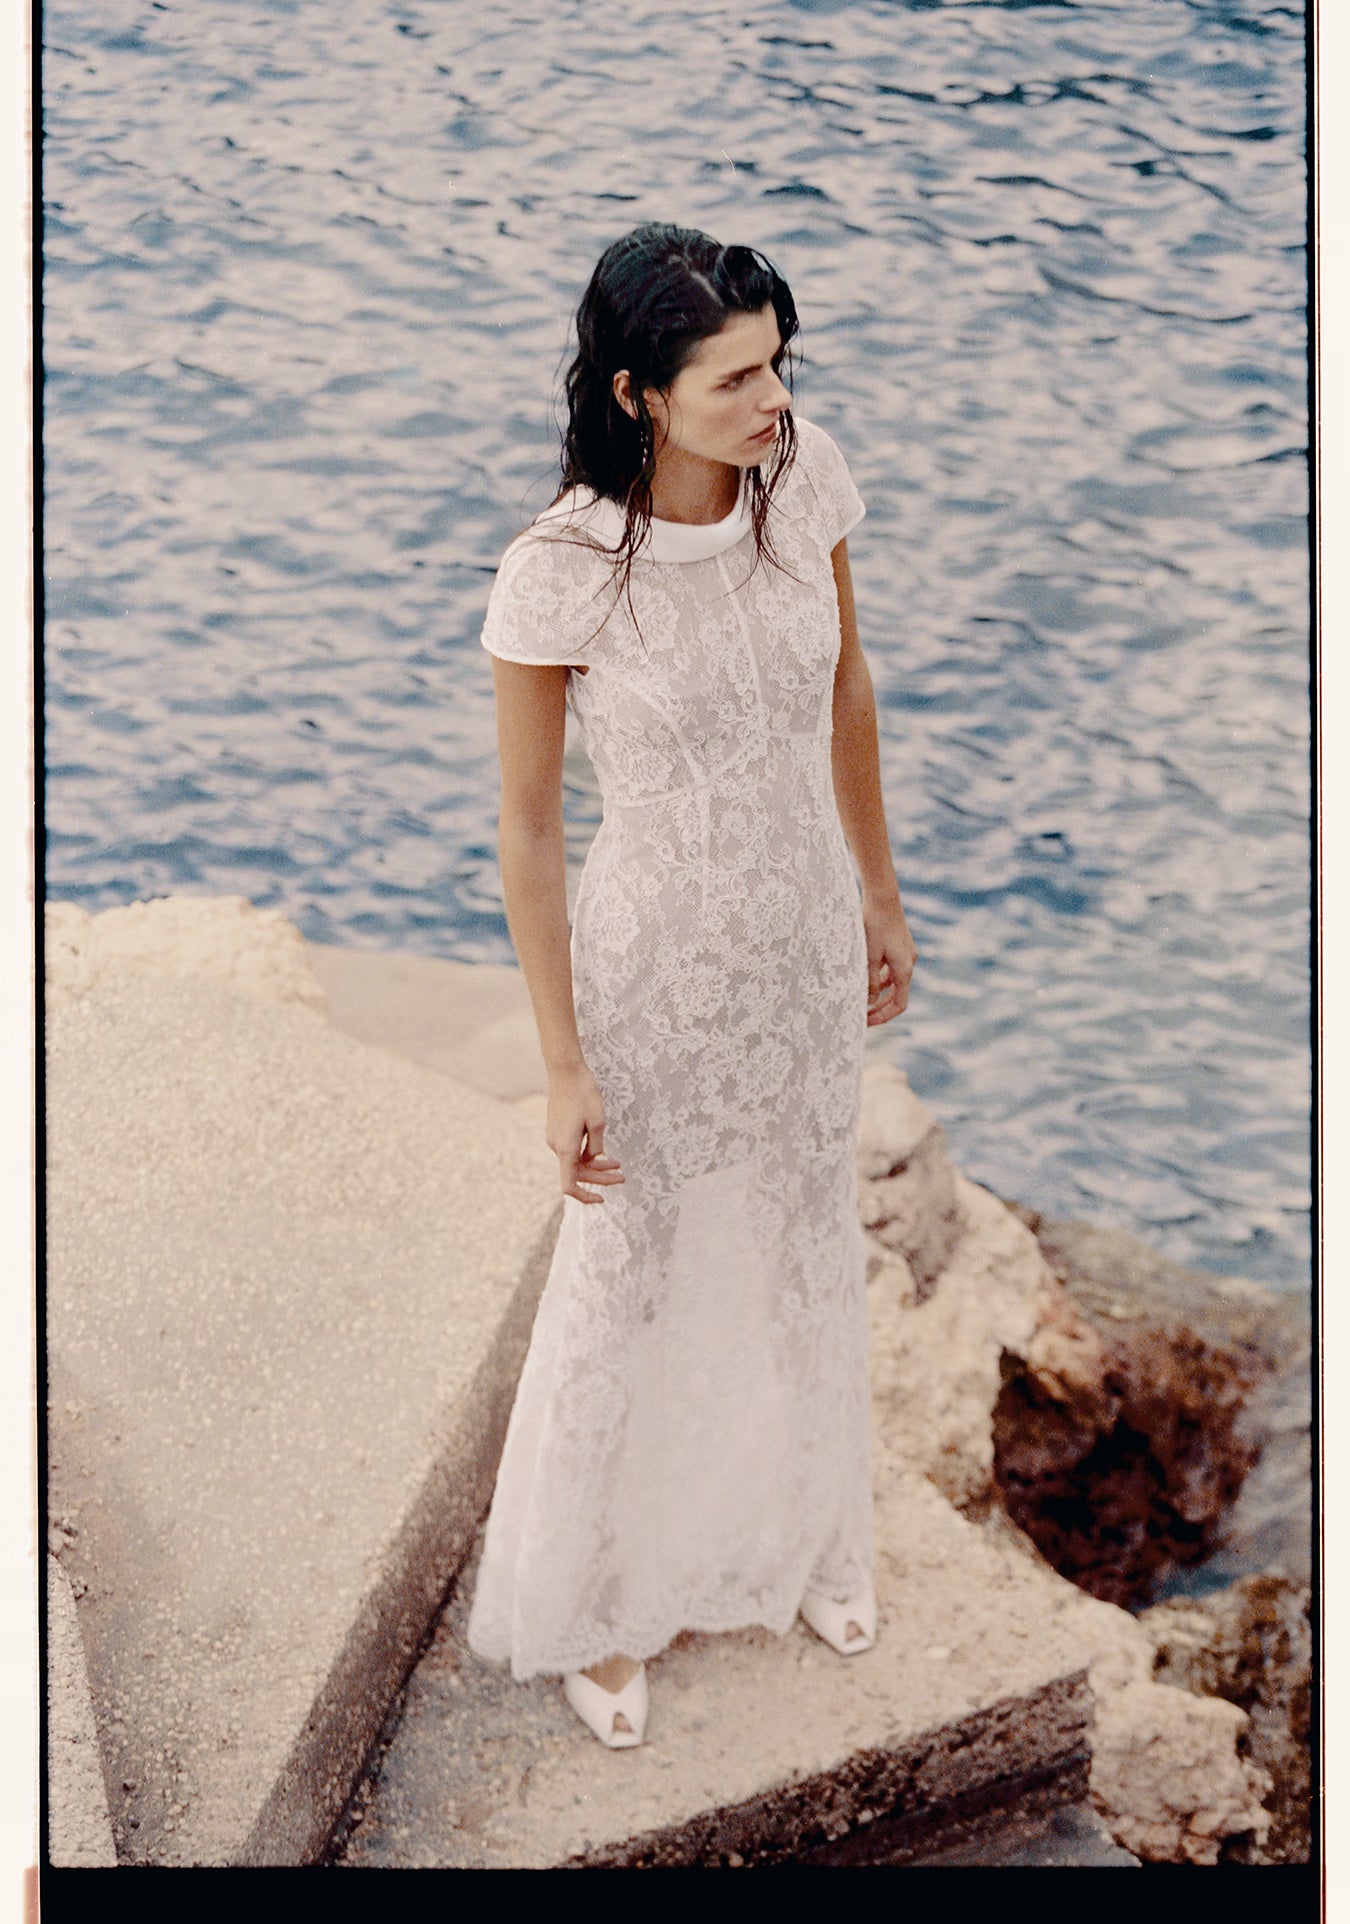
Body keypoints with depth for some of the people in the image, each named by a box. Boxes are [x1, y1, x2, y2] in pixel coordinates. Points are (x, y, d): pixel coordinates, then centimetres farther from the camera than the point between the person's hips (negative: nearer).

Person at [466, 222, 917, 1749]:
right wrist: (565, 1068, -13)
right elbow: (525, 832, -16)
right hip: (657, 960, -5)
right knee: (629, 1282, 14)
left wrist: (879, 897, 12)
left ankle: (799, 1537, 51)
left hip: (809, 934, 5)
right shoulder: (558, 576, -27)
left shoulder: (805, 479, -13)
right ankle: (590, 1598, 40)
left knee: (806, 1248, 24)